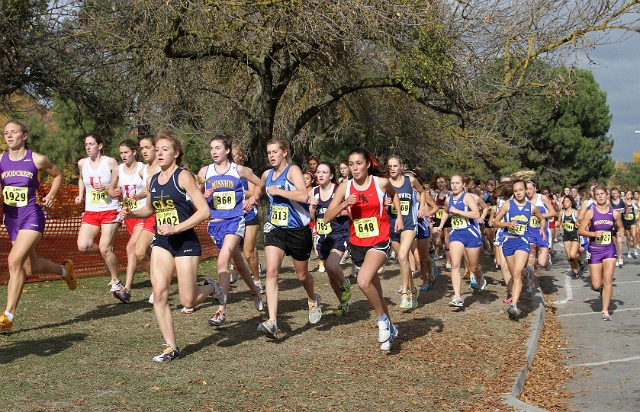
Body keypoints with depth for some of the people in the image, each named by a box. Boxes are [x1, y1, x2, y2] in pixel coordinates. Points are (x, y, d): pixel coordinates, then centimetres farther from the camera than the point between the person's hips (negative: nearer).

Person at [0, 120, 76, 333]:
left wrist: (51, 195, -1)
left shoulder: (37, 160, -5)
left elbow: (58, 175, 12)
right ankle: (64, 270, 47)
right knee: (30, 267, 15)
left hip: (31, 215, -5)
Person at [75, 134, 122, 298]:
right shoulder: (82, 163, 5)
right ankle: (108, 253, 20)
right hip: (90, 211, 5)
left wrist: (106, 187, -21)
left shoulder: (110, 162, -7)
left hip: (110, 210, -5)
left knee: (105, 248, -11)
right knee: (83, 246, -11)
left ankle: (116, 282, 9)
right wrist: (80, 194, 13)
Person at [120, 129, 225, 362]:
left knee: (188, 301, -4)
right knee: (159, 293, -7)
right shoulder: (153, 180, 8)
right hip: (162, 242, 6)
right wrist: (131, 213, 5)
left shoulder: (183, 176, -10)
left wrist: (176, 228, -21)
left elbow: (204, 211, -15)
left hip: (186, 242, -6)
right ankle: (171, 348, 4)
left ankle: (211, 289, 31)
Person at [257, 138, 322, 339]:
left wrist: (278, 191, -24)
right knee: (271, 271, -16)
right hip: (275, 229, 4)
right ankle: (272, 322, -21)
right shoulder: (267, 174, 7)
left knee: (302, 275, 12)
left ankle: (313, 300, 47)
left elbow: (303, 195, -30)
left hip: (298, 230, -4)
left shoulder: (293, 170, -12)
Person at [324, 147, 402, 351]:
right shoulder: (345, 187, -4)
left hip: (379, 242, -4)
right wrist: (343, 205, -22)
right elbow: (327, 217, -7)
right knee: (374, 290, 14)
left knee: (363, 282, -26)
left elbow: (394, 194, 17)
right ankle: (390, 329, 34)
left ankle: (383, 320, -2)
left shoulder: (381, 183, -7)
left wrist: (399, 216, 6)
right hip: (357, 245, 4)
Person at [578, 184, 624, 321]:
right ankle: (601, 287, 38)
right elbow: (580, 230, -5)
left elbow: (621, 228, 16)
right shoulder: (590, 212, -5)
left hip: (609, 249, 1)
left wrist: (620, 234, -6)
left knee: (608, 280, -10)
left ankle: (605, 311, 1)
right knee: (596, 285, 0)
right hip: (594, 250, -1)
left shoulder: (614, 213, 1)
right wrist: (594, 234, -21)